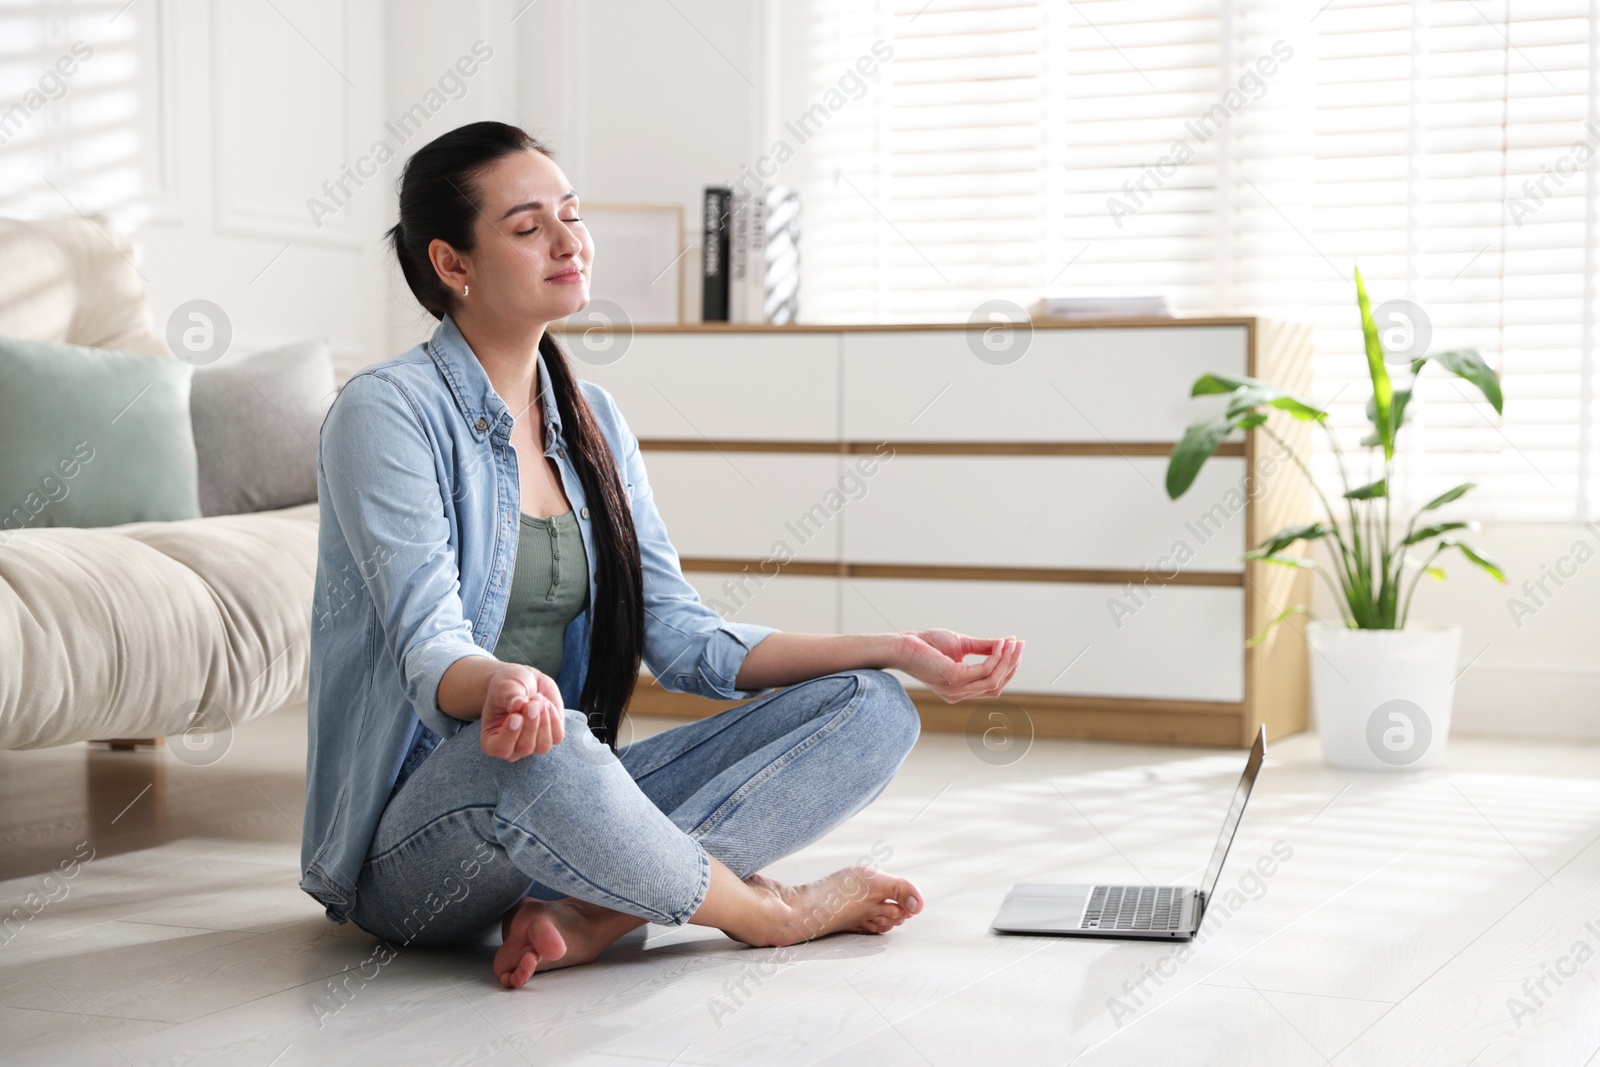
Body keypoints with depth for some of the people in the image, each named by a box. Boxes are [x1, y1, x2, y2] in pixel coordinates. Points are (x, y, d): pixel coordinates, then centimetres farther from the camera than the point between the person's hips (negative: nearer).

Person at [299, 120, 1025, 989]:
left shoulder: (591, 418, 12)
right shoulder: (386, 413, -9)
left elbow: (683, 640, 7)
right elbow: (429, 651, -21)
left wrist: (895, 651, -3)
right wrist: (505, 685, -46)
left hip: (565, 797, 7)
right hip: (413, 836, -7)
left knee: (871, 709, -6)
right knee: (542, 749, -41)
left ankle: (586, 918, -23)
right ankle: (765, 910, -12)